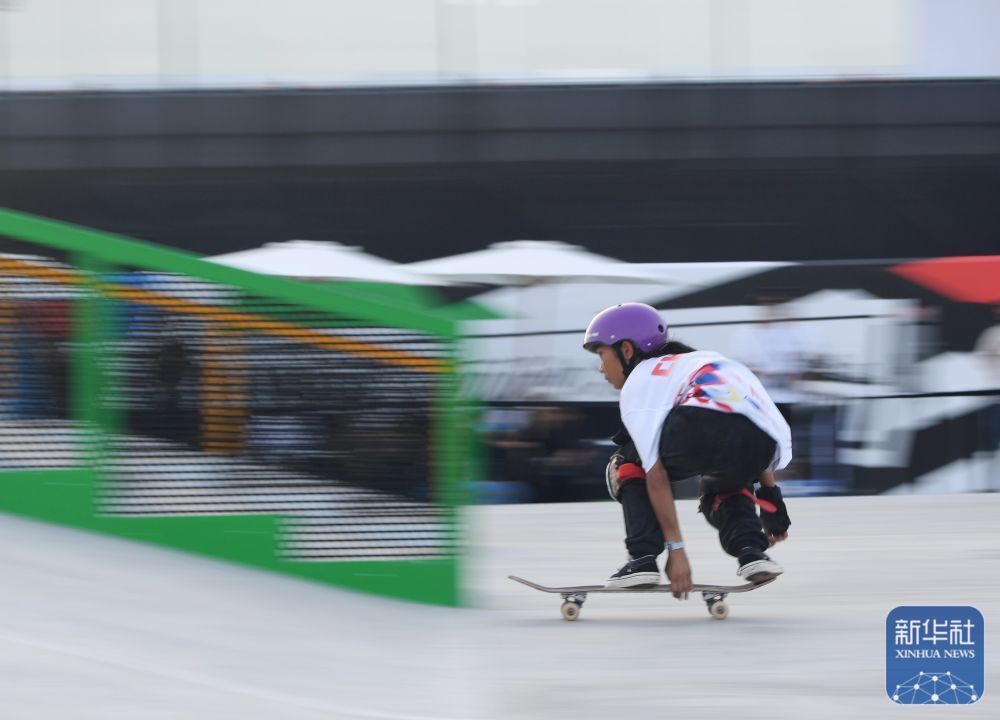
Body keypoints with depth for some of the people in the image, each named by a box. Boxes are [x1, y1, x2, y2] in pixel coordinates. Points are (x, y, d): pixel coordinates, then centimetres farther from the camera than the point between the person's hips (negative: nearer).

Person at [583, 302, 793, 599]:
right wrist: (770, 494, 40)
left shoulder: (638, 383, 20)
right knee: (719, 488, 38)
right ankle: (751, 550, 11)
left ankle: (643, 558, 7)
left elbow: (656, 474, 10)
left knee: (627, 465, 22)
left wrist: (675, 548, 8)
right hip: (766, 441, 6)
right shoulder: (696, 361, 41)